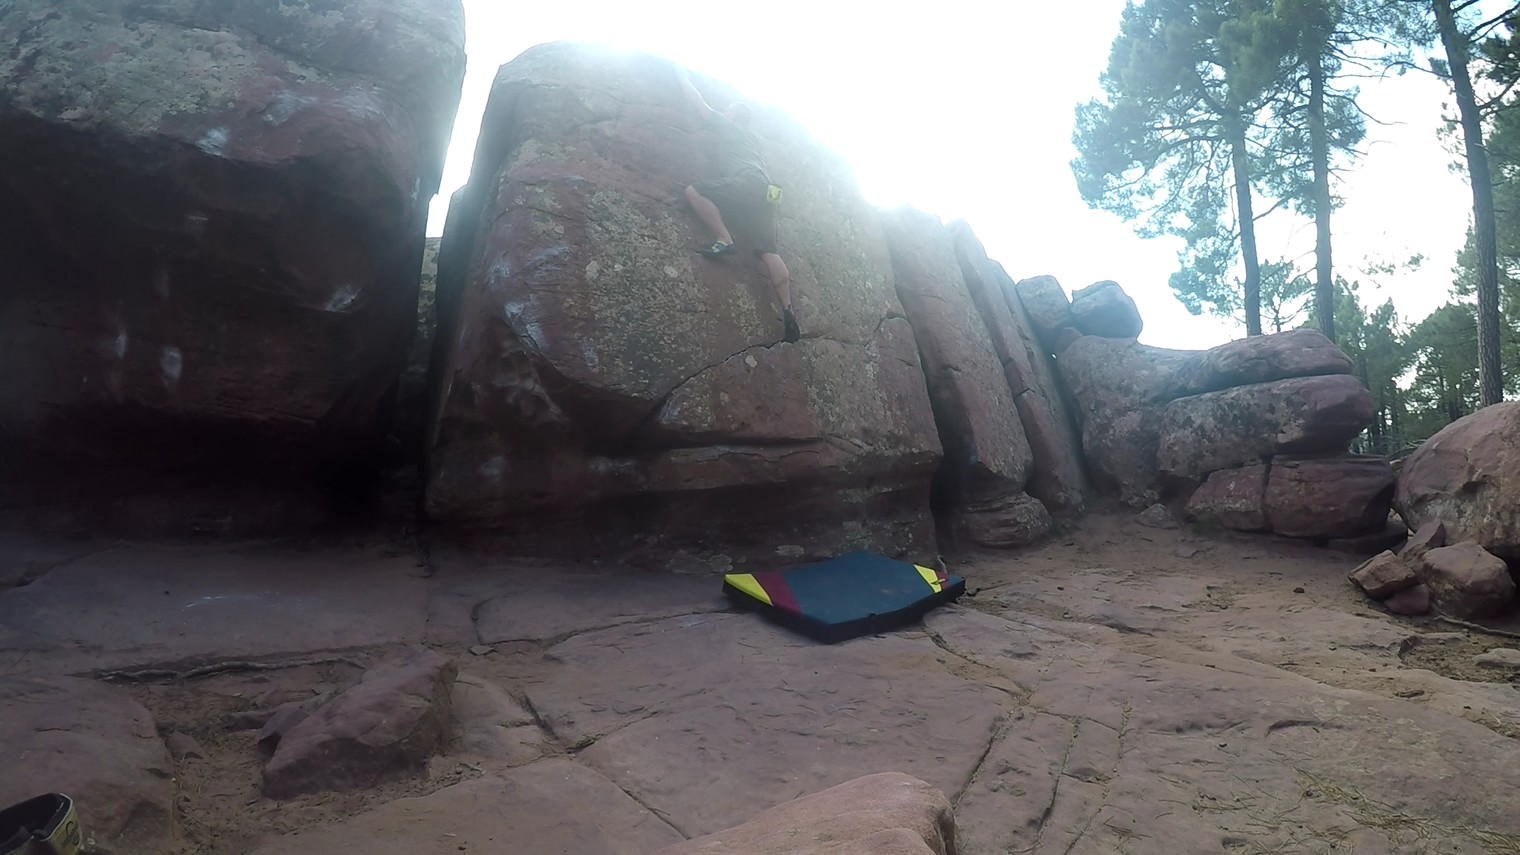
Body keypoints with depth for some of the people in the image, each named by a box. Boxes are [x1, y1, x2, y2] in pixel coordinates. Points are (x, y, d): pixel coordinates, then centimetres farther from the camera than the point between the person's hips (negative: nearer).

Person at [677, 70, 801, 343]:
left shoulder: (726, 125, 19)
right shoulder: (752, 136, 37)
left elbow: (699, 104, 25)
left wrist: (683, 78, 40)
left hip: (747, 183, -7)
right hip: (765, 191, 7)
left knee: (693, 191, -9)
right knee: (768, 251, -3)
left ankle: (724, 239, -21)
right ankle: (788, 311, -15)